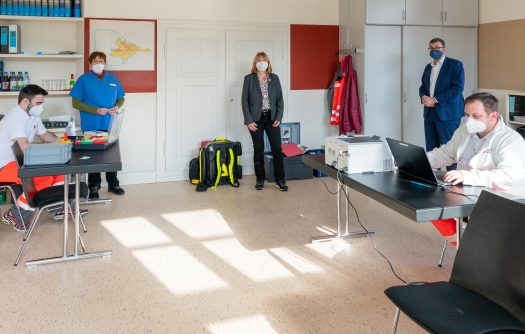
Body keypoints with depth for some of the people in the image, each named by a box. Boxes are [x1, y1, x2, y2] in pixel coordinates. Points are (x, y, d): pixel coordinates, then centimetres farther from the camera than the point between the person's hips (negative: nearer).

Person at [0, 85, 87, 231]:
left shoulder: (33, 115, 6)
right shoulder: (15, 118, -24)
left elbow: (45, 135, 18)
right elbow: (25, 147, -35)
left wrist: (58, 140, -3)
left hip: (20, 160, 10)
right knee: (45, 178, -27)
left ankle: (60, 207, 6)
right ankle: (14, 215, -11)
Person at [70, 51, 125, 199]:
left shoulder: (113, 79, 8)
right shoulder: (84, 79, -3)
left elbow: (121, 98, 14)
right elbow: (76, 103, -7)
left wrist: (117, 107, -9)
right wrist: (96, 110, -18)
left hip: (110, 125, 4)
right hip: (91, 126, -3)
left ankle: (113, 184, 25)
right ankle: (94, 187, 16)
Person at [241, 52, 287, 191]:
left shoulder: (274, 78, 6)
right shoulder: (249, 78, 1)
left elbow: (280, 99, 6)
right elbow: (245, 101, -2)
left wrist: (279, 117, -5)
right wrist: (249, 120, -10)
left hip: (271, 117, 1)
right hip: (256, 118, -1)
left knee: (277, 148, -2)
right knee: (258, 149, 4)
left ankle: (280, 179, 6)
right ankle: (260, 179, 15)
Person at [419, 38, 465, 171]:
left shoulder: (455, 65, -3)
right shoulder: (428, 67, 18)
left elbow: (457, 88, -13)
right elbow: (422, 87, 20)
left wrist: (435, 100, -16)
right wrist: (424, 97, -5)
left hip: (447, 113, -6)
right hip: (430, 113, 6)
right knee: (431, 149, 8)